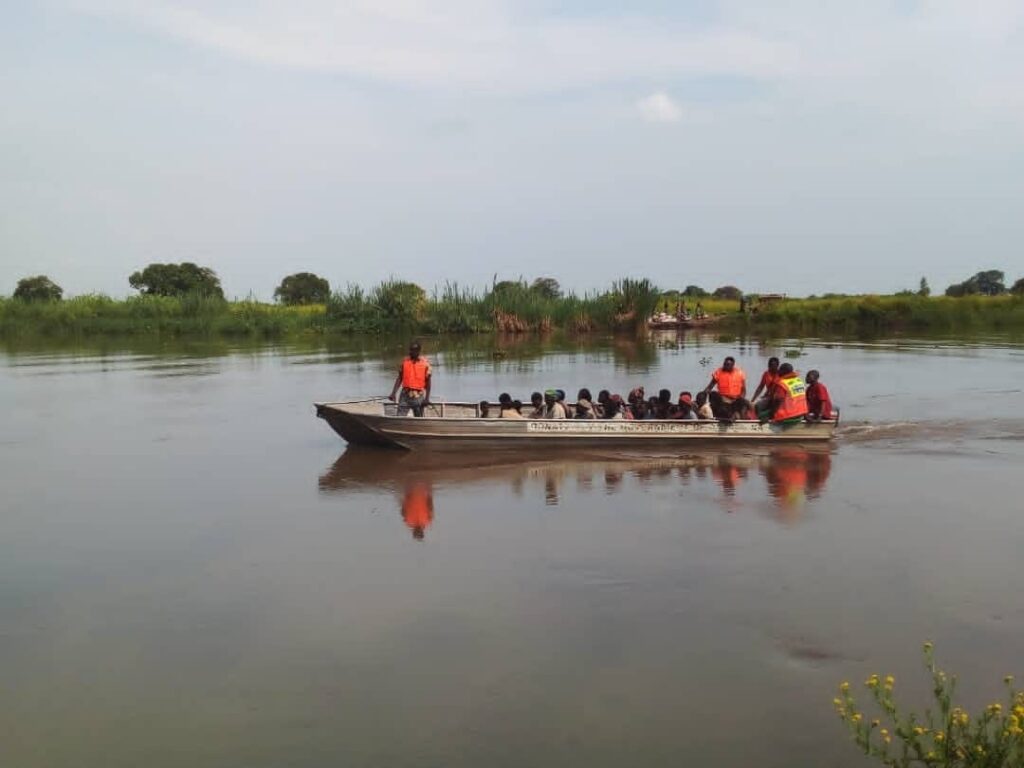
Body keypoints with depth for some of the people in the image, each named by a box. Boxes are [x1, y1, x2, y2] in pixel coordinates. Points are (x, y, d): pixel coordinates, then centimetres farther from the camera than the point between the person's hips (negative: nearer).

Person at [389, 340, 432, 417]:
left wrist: (427, 398, -7)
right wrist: (393, 393, 0)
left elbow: (428, 382, -1)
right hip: (405, 395, 2)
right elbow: (399, 378, 8)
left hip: (418, 396, -2)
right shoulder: (405, 362, 4)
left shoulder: (425, 363, -3)